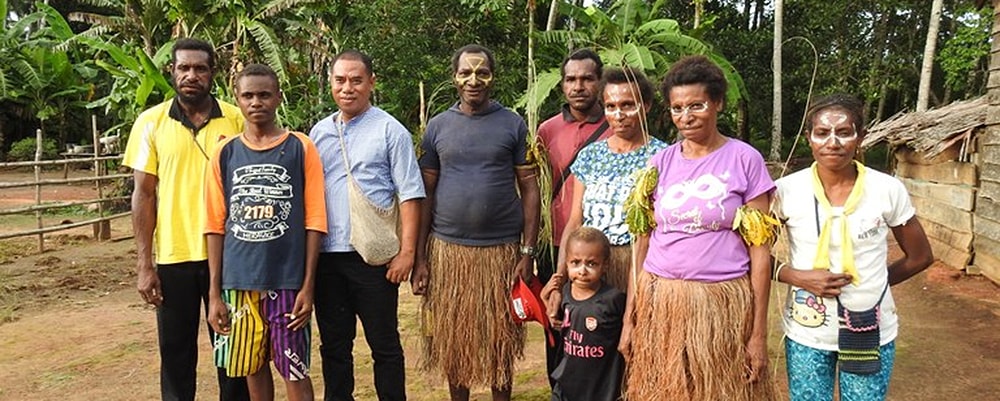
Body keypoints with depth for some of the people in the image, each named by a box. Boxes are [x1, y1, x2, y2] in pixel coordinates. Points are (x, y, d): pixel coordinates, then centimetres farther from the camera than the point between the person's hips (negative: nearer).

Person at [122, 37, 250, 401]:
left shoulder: (236, 120, 0)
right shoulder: (151, 122, 2)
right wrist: (144, 263, -3)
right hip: (173, 257, 1)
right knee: (176, 353, 11)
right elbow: (144, 194, 2)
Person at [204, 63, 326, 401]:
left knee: (294, 370, 2)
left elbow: (314, 220, -3)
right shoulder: (225, 153, 5)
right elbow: (215, 225, 6)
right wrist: (214, 292, 3)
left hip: (287, 279, -3)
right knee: (252, 367, 13)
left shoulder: (301, 148, -1)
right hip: (239, 282, 3)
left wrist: (308, 285, -7)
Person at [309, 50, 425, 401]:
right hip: (326, 254, 5)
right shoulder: (319, 132, 12)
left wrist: (407, 251, -12)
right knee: (333, 346, 15)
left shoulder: (390, 130, -2)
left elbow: (410, 194, -5)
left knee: (384, 345, 6)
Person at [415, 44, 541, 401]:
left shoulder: (513, 125, 1)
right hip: (448, 249, 2)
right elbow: (426, 194, 6)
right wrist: (419, 257, 1)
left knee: (500, 338, 9)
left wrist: (528, 253, -5)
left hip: (502, 250, -1)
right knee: (453, 339, 11)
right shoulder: (437, 126, 6)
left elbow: (529, 189, 1)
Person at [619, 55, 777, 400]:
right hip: (659, 304, 3)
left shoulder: (745, 160, -4)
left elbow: (759, 250, -4)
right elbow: (642, 245, 7)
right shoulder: (661, 162, 4)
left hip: (723, 305, -2)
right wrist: (629, 319, 6)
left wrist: (759, 332, -6)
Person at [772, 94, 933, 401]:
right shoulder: (787, 190, -10)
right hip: (806, 332, 0)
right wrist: (798, 277, -17)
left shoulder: (888, 190, -7)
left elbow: (920, 257, 6)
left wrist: (872, 283, 0)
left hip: (872, 332, 1)